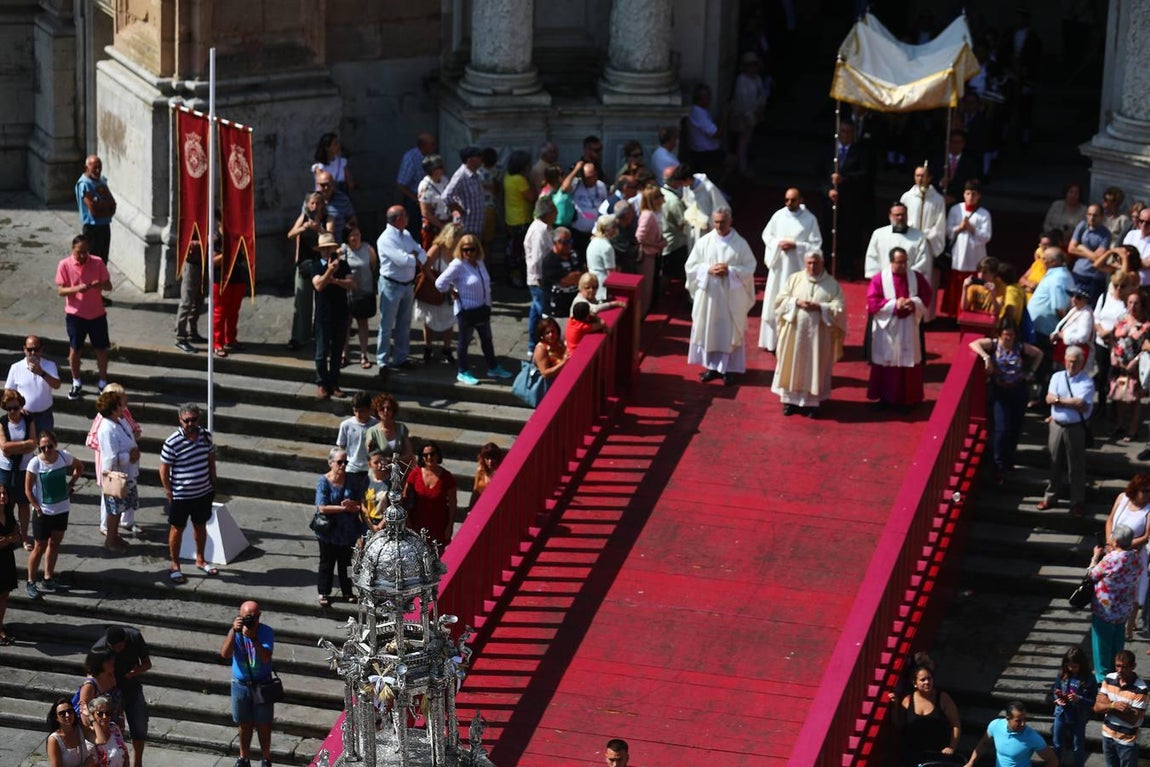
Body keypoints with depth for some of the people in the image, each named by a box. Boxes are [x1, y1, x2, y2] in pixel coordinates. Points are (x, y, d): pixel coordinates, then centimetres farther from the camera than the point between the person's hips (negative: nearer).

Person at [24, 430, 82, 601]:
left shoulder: (64, 457, -10)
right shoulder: (35, 463, -21)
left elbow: (79, 467, 11)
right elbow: (28, 490, -13)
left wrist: (71, 484, 2)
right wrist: (38, 509, -14)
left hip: (62, 509, 5)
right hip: (43, 512, -5)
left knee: (55, 544, 17)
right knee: (40, 547, 4)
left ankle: (47, 580, 32)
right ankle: (30, 583, 19)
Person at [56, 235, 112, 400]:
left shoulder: (97, 262, -7)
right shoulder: (64, 265, -10)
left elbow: (109, 286, -4)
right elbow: (60, 290, -10)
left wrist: (100, 285, -27)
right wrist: (77, 289, -28)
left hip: (97, 314, 1)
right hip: (75, 314, -1)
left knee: (101, 349, 8)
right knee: (74, 349, 9)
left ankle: (103, 383, 25)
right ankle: (76, 384, 26)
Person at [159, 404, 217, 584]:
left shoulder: (206, 436, -5)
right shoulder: (172, 442, -21)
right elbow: (164, 469, -13)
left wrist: (213, 484, 10)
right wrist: (169, 493, -12)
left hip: (203, 493, 5)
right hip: (181, 495, -5)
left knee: (201, 525, 20)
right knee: (177, 529, 9)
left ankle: (200, 560, 38)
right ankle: (175, 566, 22)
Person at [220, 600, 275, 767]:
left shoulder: (266, 632, -16)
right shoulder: (235, 631, -10)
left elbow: (266, 658, -28)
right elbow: (225, 654, -23)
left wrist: (253, 638, -38)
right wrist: (234, 631, -34)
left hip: (262, 684, -2)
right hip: (240, 684, 2)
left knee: (263, 725, 8)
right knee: (245, 724, 15)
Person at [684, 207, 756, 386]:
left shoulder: (740, 243, -5)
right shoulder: (704, 242, 0)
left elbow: (749, 268, -4)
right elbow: (691, 266, 1)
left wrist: (730, 271, -18)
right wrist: (709, 270, -15)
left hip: (732, 296, -2)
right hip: (708, 294, 2)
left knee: (731, 331, 4)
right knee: (708, 330, 7)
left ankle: (729, 368, 14)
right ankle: (712, 366, 20)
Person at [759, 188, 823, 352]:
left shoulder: (810, 219, -6)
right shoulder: (778, 215, 1)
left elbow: (816, 245, -6)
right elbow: (766, 235, 9)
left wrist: (795, 245, -17)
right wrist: (778, 244, -10)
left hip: (798, 267, -3)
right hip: (779, 265, 3)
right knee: (774, 302, 7)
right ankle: (772, 339, 17)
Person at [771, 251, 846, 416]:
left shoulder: (832, 283, 0)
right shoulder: (794, 279, 5)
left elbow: (839, 308, -6)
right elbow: (780, 300, 2)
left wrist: (820, 307, -17)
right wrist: (796, 302, -14)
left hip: (818, 335, -1)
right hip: (794, 332, 1)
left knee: (815, 368, 3)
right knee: (792, 366, 5)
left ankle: (811, 402, 11)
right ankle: (791, 400, 15)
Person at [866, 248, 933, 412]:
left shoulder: (916, 277, 2)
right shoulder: (879, 279, -6)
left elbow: (926, 296, 4)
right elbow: (872, 302, -11)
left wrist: (914, 303, -17)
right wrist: (894, 304, -20)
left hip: (909, 330, 2)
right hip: (886, 329, -2)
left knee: (909, 364, 4)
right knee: (886, 363, 5)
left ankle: (908, 399, 14)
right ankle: (885, 397, 17)